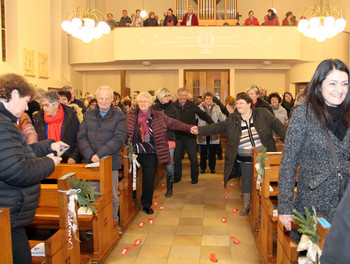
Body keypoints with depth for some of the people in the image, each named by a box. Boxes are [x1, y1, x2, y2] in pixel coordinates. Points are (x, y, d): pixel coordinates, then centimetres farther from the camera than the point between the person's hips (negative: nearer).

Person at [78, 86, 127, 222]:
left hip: (111, 163, -2)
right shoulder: (88, 115, 12)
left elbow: (119, 138, -10)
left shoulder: (119, 116, 2)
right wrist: (90, 155, -13)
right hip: (91, 163, 2)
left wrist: (100, 154, -18)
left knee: (112, 197, 5)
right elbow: (81, 137, 3)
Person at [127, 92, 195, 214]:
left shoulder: (158, 116, 2)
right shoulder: (131, 116, 3)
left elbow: (173, 123, -1)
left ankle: (146, 204, 21)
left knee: (149, 179, 3)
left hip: (151, 154, -1)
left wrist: (189, 128, -10)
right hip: (135, 152, 1)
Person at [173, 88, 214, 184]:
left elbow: (203, 114, 4)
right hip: (178, 136, 1)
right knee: (177, 157, 10)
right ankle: (177, 176, 26)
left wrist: (213, 124, 0)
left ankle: (194, 177, 19)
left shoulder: (192, 105, -2)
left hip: (190, 136, 0)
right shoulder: (173, 105, -3)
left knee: (193, 157, 2)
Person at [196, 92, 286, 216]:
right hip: (245, 158, 1)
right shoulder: (232, 119, 1)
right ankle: (246, 204, 27)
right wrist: (200, 130, -9)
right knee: (247, 179, 9)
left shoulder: (262, 113, -4)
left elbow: (276, 125, -1)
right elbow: (218, 127, -1)